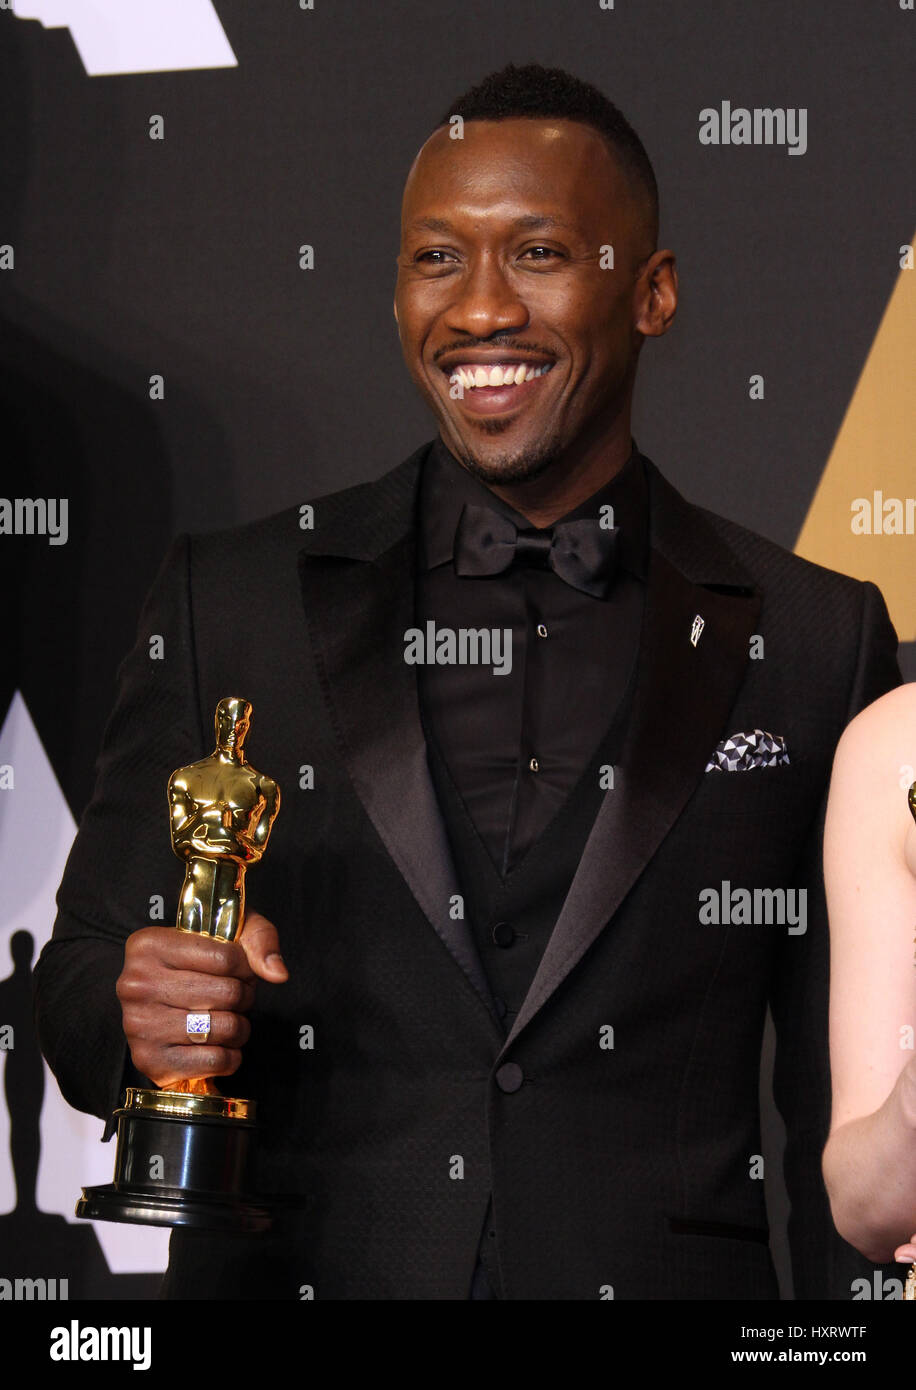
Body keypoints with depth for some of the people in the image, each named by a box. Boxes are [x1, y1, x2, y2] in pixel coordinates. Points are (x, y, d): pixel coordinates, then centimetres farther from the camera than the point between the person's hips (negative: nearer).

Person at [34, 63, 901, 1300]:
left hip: (662, 1278, 0)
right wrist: (140, 1020, -19)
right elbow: (83, 972, 2)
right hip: (294, 1273, 1)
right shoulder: (230, 600, 0)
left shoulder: (817, 639, 0)